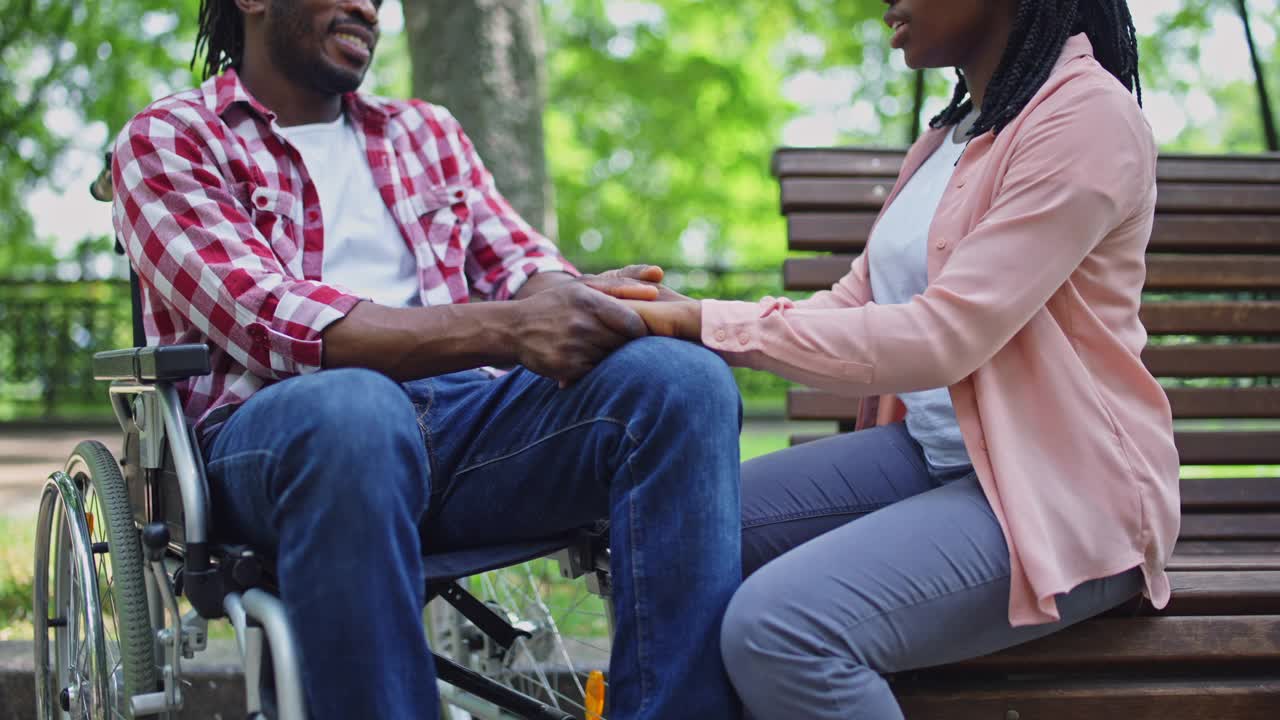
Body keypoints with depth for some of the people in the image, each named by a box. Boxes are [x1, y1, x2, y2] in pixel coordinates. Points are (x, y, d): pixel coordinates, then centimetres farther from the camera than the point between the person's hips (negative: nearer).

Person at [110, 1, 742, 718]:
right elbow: (267, 317, -8)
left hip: (468, 416, 5)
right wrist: (502, 328, -20)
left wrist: (566, 301, -12)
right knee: (353, 408, -41)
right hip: (271, 433, -4)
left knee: (684, 376, -23)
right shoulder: (167, 141, 9)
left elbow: (523, 263, 16)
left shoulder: (427, 132, 27)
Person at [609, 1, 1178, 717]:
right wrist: (679, 316, -5)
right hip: (932, 454, 9)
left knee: (777, 625, -28)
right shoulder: (950, 135, 14)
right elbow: (852, 304, 10)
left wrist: (707, 323, -21)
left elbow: (941, 336, -22)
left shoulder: (1086, 115, -14)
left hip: (1061, 489, -9)